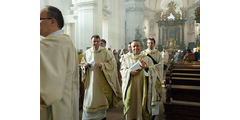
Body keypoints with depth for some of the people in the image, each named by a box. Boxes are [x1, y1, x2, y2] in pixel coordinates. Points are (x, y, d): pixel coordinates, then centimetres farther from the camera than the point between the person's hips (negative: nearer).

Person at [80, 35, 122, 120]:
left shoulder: (105, 52, -2)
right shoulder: (87, 53, 7)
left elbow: (111, 63, -6)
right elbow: (82, 64, 15)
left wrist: (101, 64, -20)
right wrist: (85, 65, -7)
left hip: (101, 80, -2)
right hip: (90, 80, 3)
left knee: (101, 98, 4)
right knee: (90, 98, 4)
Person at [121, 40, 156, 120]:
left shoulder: (147, 59, 8)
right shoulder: (126, 58, 10)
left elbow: (152, 70, -1)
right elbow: (122, 70, 3)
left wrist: (146, 68, -23)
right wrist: (130, 72, -16)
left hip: (142, 86, 0)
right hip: (130, 86, 1)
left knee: (142, 104, 0)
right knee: (130, 105, 0)